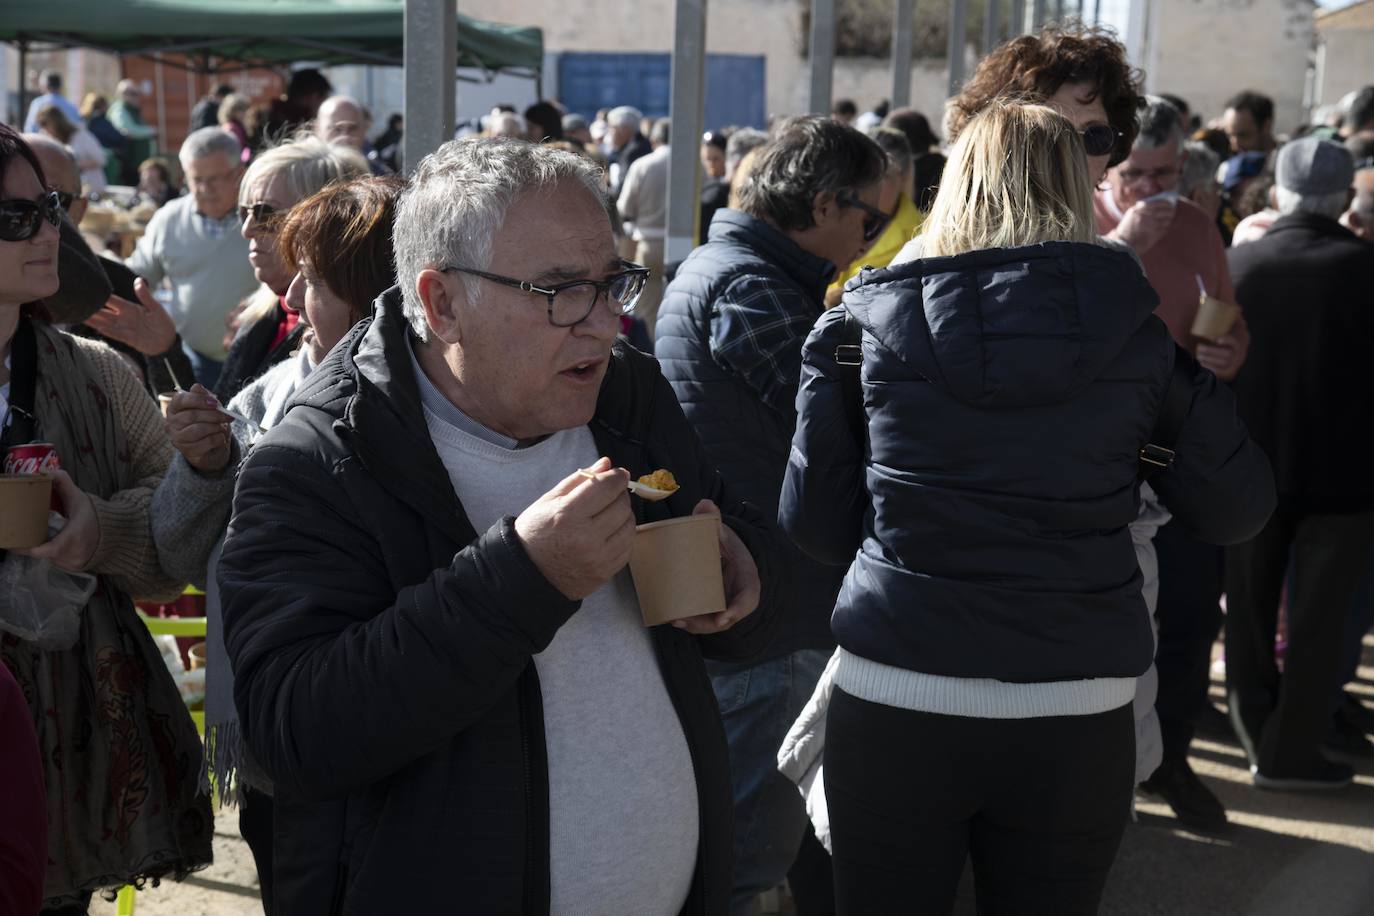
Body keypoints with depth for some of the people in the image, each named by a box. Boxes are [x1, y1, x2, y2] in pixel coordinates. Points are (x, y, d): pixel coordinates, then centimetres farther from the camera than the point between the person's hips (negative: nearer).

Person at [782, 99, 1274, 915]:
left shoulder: (863, 324, -3)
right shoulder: (1137, 332, -2)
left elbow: (812, 523, 2)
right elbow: (1238, 510, 6)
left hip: (894, 701, 0)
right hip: (1078, 721, 1)